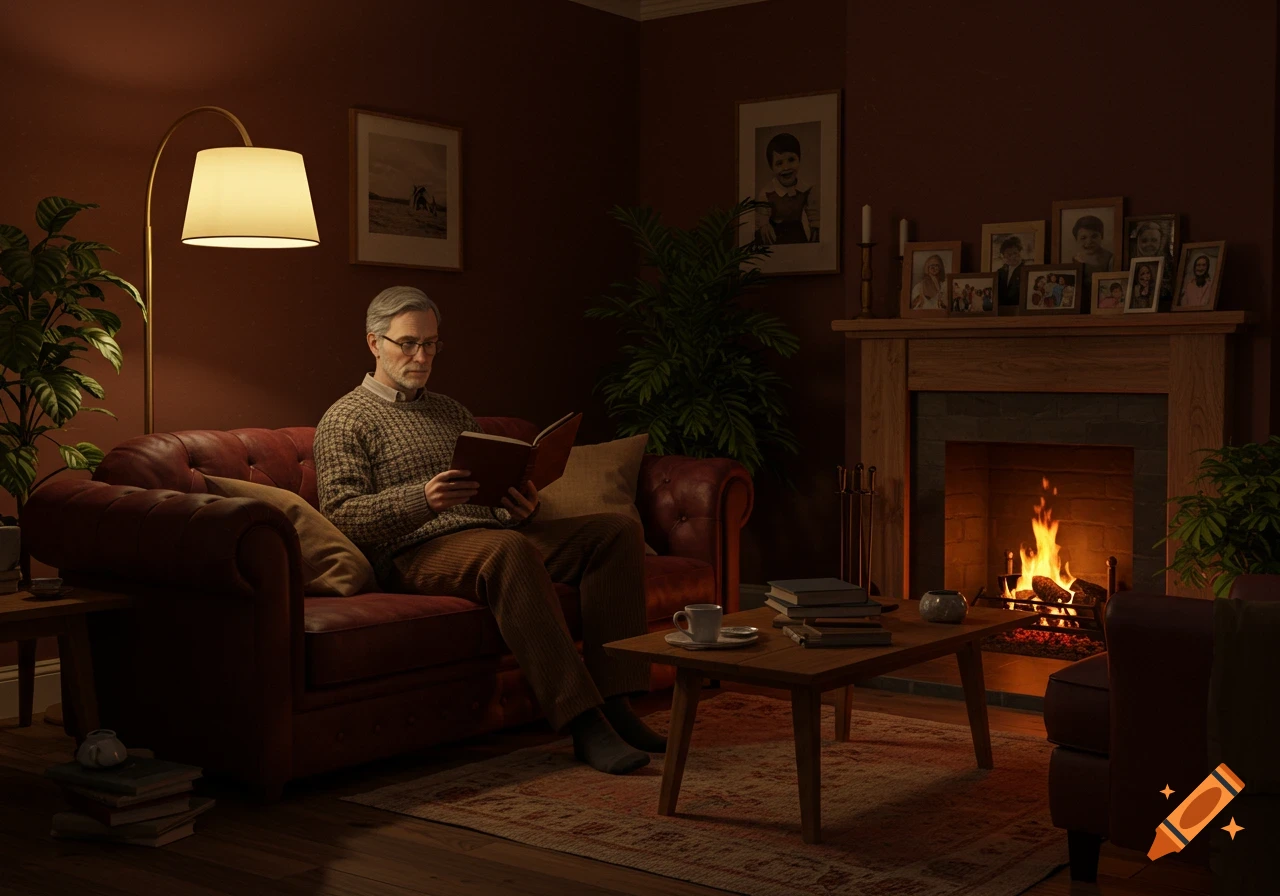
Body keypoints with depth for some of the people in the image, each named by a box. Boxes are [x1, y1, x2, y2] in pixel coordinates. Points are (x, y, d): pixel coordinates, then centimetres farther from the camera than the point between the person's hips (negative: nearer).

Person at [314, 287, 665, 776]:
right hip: (417, 552, -7)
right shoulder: (346, 420, 7)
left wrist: (522, 508, -1)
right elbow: (341, 516, -8)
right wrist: (424, 499, -24)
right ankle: (581, 723, -40)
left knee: (617, 529, -13)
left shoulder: (452, 412, 28)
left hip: (493, 532, 7)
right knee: (507, 550, -39)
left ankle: (612, 703, -22)